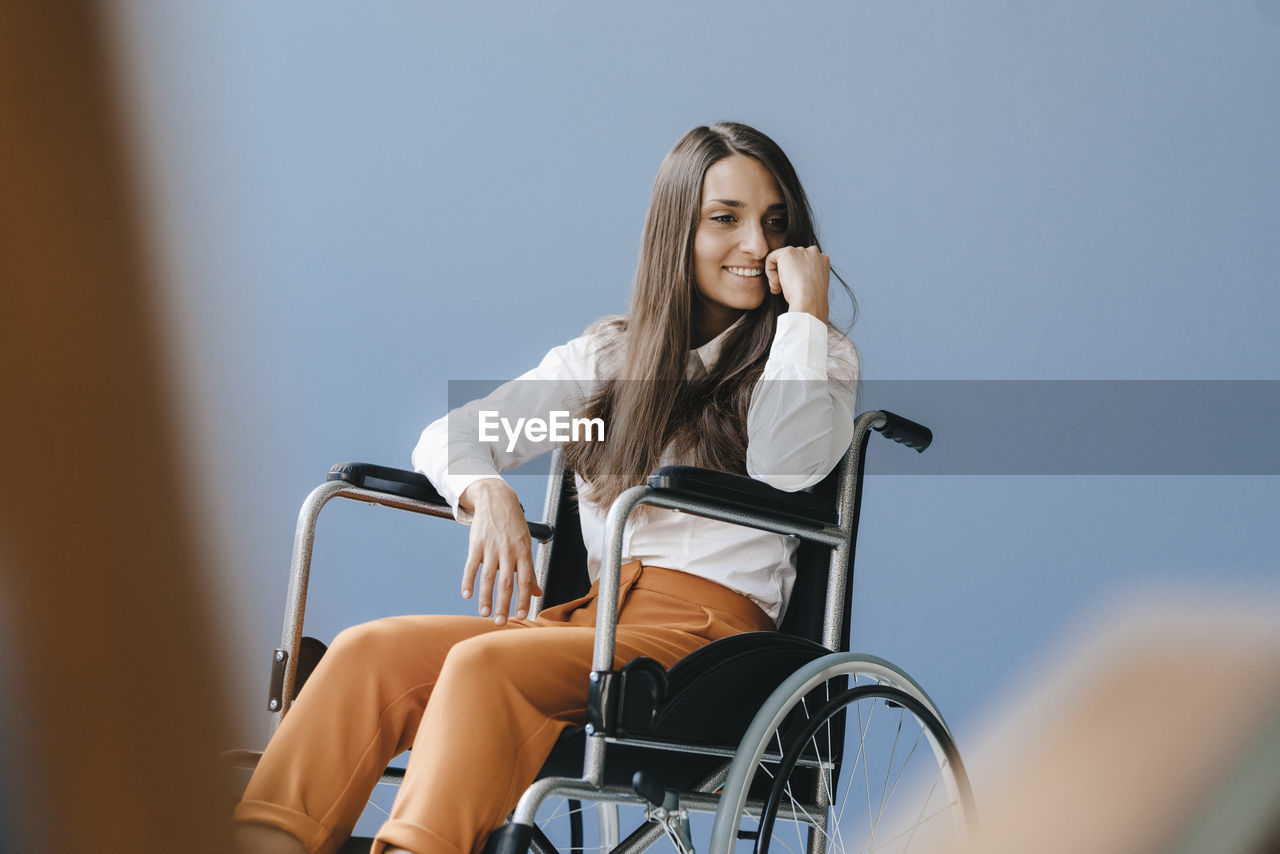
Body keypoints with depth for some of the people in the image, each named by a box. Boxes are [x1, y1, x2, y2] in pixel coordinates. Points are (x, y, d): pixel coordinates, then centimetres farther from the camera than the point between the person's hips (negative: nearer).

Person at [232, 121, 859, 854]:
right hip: (593, 615, 5)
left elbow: (787, 463, -12)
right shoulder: (610, 355, 22)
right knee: (373, 650, -21)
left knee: (485, 664, -32)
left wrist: (806, 307, -4)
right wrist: (489, 493, -6)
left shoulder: (816, 355, 12)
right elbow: (448, 438, 17)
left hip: (707, 628, -4)